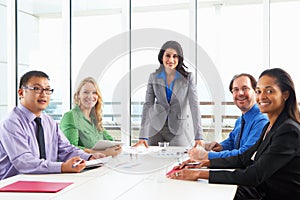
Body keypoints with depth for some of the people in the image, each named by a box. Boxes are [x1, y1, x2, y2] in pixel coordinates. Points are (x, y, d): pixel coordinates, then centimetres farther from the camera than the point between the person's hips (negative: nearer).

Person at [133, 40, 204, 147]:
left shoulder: (187, 78, -6)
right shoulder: (154, 77, -1)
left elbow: (194, 106, -11)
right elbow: (148, 105, -5)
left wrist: (198, 136, -20)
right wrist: (143, 136, -15)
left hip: (178, 131, -1)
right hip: (156, 130, 2)